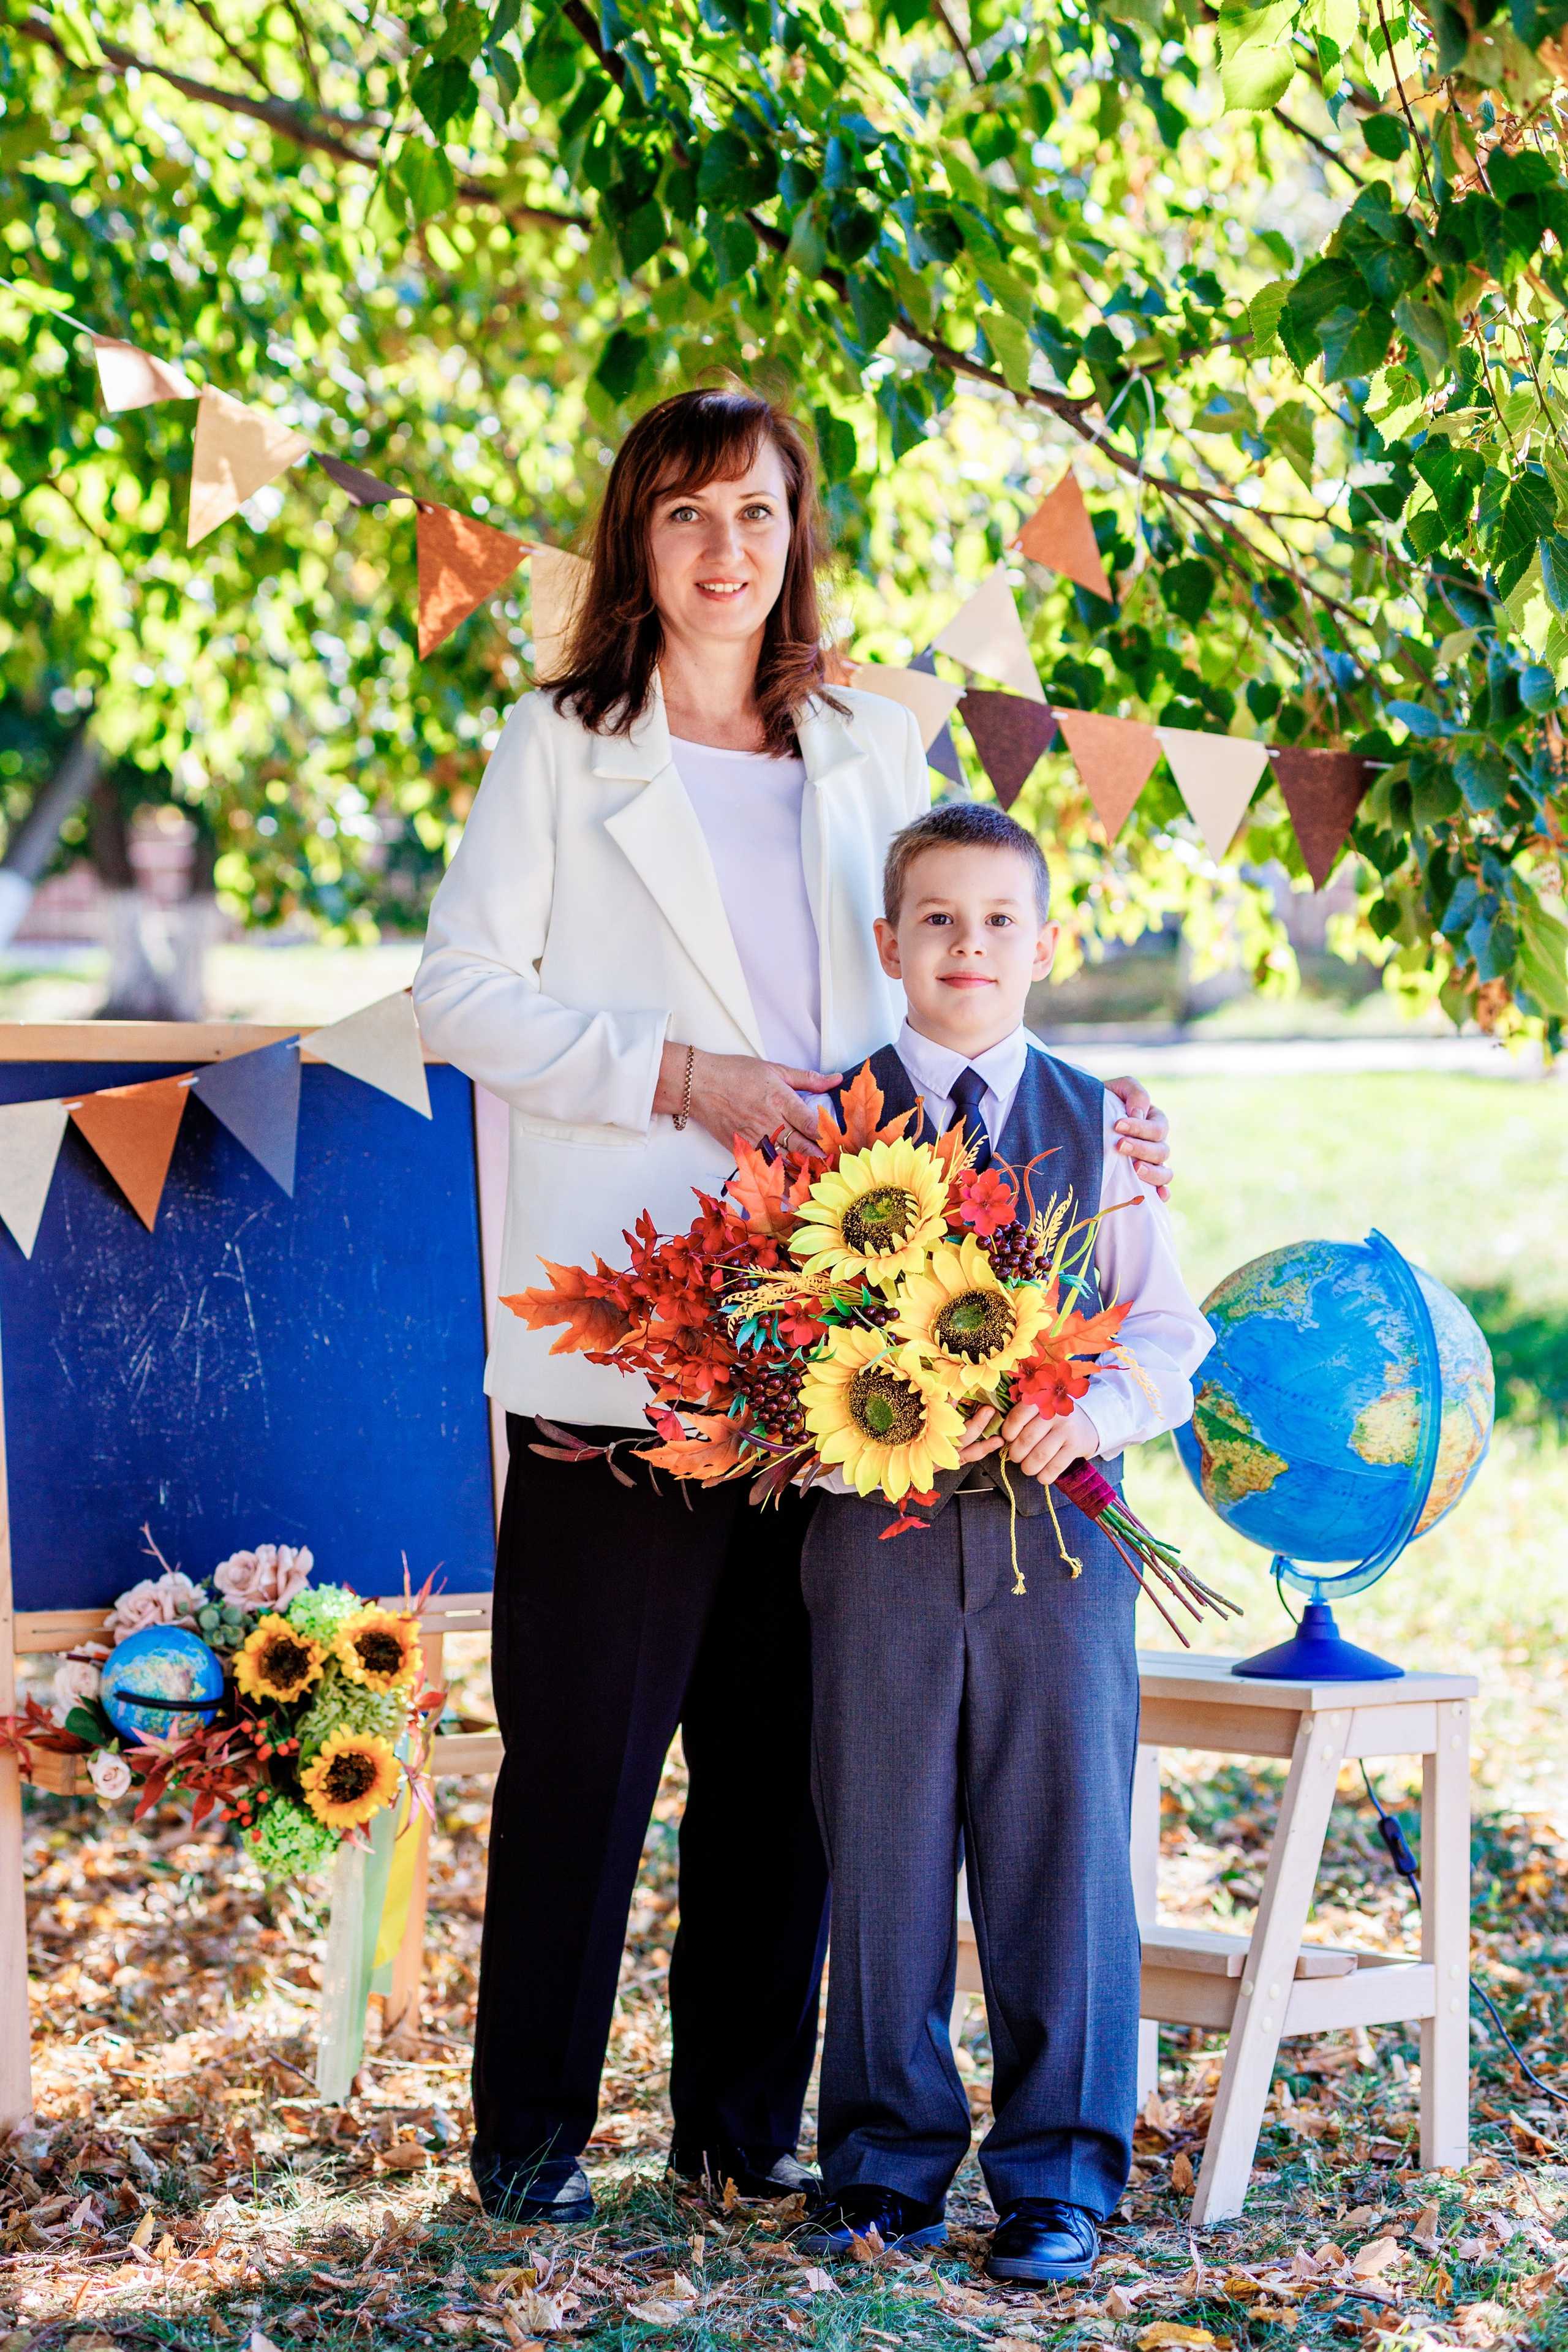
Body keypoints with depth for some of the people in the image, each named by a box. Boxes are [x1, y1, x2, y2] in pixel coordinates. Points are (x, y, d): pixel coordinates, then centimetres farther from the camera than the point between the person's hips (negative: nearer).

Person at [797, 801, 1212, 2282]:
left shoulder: (1097, 1128, 8)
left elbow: (1166, 1334, 7)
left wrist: (1094, 1410, -13)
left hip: (1056, 1534, 1)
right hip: (877, 1534, -1)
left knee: (1061, 1857, 2)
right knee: (883, 1860, 6)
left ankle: (1058, 2175, 13)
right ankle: (888, 2162, 19)